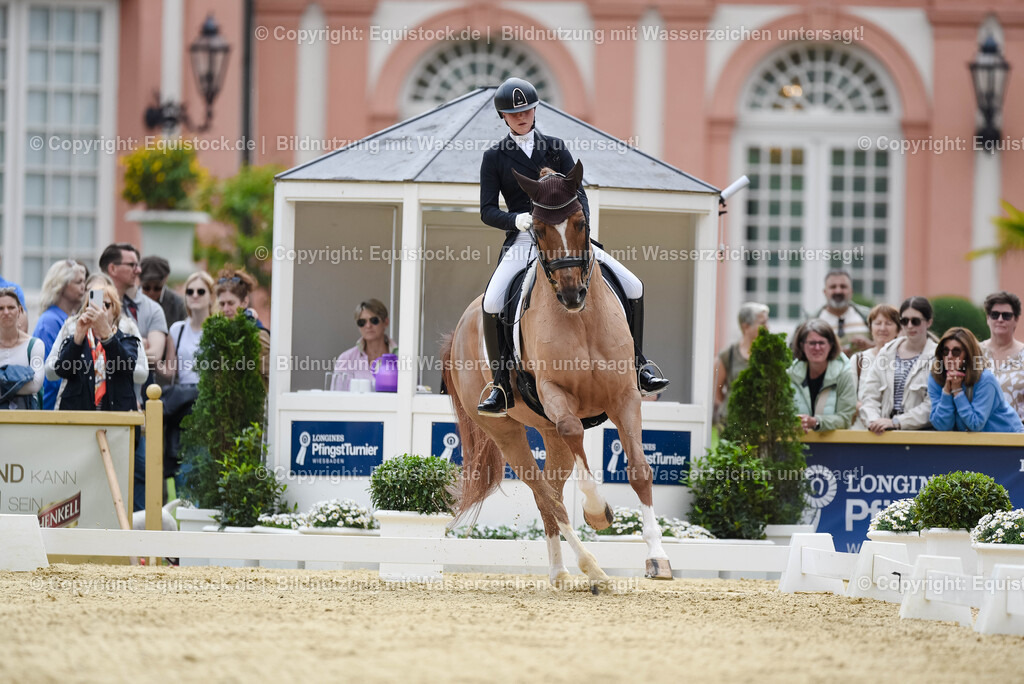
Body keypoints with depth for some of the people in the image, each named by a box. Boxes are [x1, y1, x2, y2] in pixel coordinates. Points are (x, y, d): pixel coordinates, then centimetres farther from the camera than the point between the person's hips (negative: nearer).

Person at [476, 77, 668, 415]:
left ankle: (637, 367, 5)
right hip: (523, 239, -2)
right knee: (492, 303, -28)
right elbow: (487, 210, -2)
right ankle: (501, 387, -16)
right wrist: (517, 219, -22)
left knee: (633, 287, -9)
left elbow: (578, 193, 4)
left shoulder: (555, 148, 10)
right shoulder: (495, 157, 4)